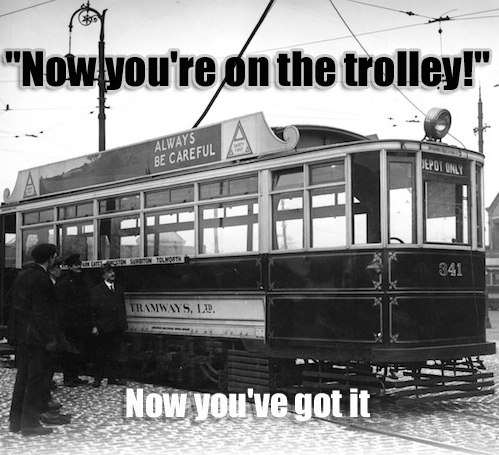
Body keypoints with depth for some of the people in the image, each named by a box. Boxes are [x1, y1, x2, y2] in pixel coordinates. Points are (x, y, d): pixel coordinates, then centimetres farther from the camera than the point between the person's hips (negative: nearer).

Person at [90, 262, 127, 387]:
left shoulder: (119, 289, 15)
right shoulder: (97, 290, -1)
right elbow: (93, 310, -4)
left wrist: (123, 324, 9)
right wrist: (94, 325, -11)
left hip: (117, 328, 5)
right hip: (103, 328, -4)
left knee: (115, 354, 8)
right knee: (101, 354, 2)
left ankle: (113, 377, 15)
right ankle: (98, 378, 10)